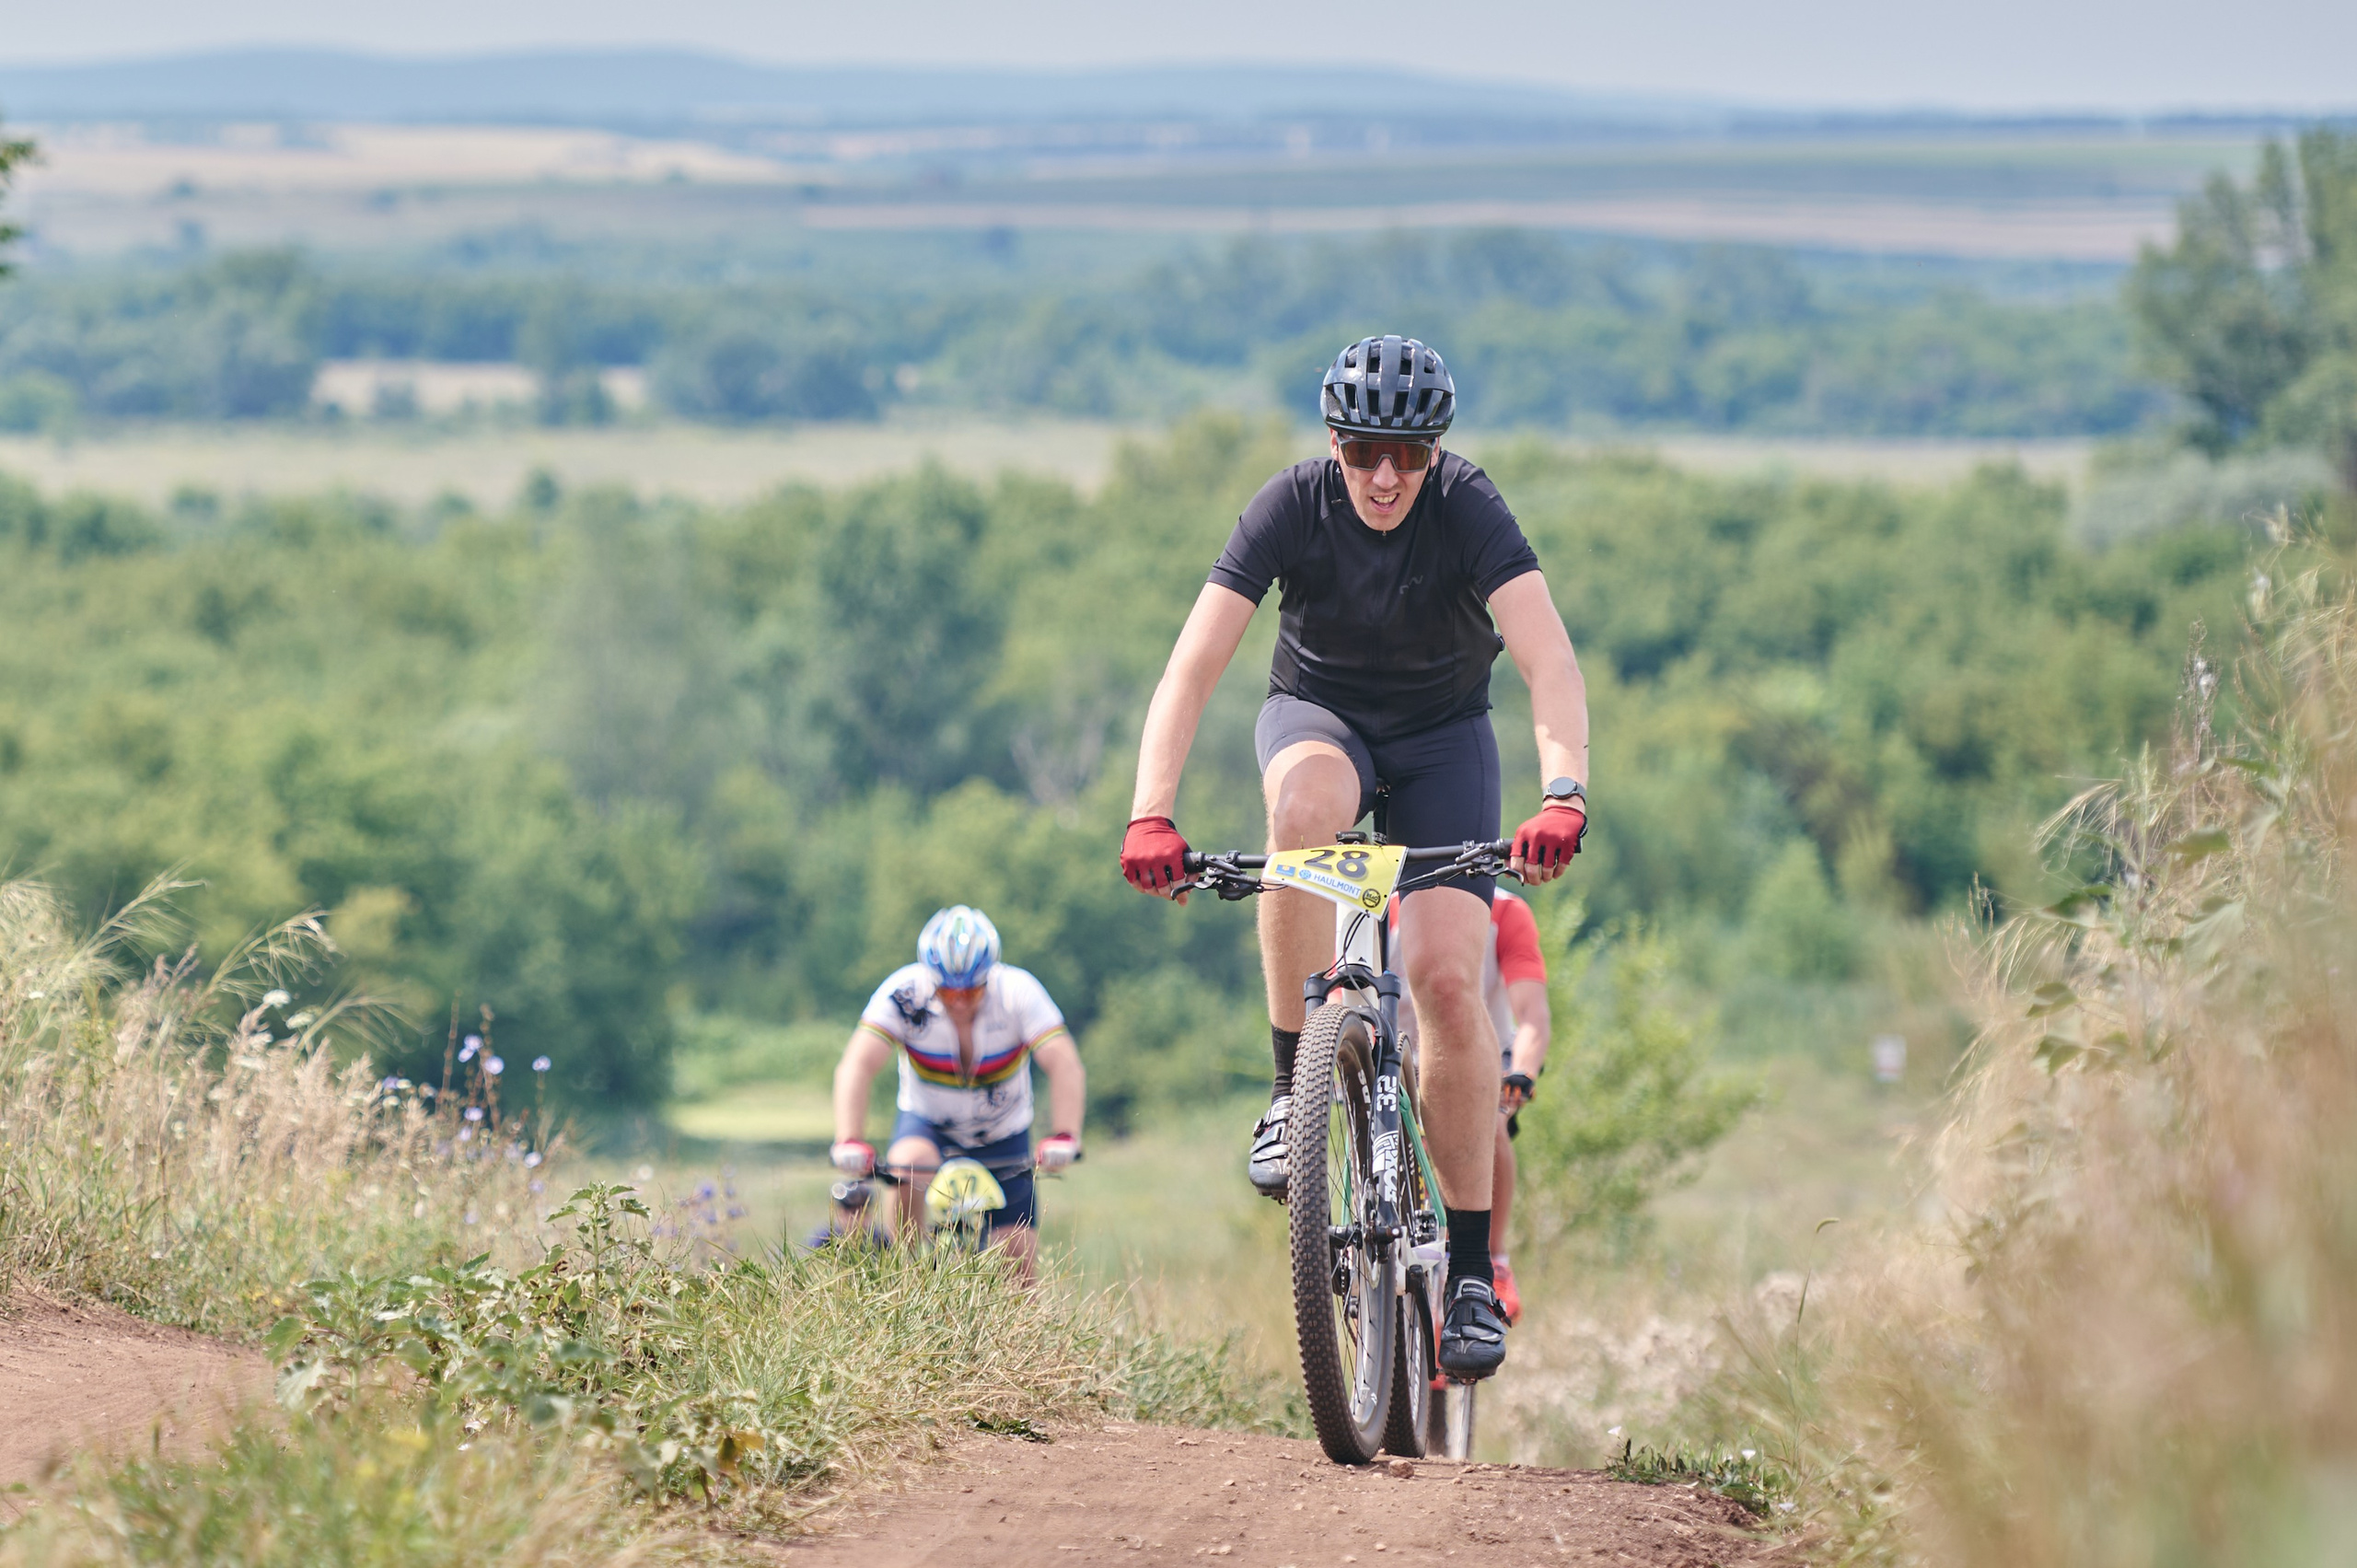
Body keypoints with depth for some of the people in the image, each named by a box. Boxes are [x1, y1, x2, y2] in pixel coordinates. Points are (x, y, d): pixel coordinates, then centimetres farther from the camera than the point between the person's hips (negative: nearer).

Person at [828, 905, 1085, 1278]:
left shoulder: (1019, 992, -26)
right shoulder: (904, 993, -27)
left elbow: (1064, 1065, -35)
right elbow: (856, 1066, -35)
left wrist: (1064, 1138, -51)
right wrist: (850, 1143, -50)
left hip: (1002, 1138, 0)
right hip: (927, 1123, 0)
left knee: (1018, 1271, -6)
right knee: (907, 1166, -34)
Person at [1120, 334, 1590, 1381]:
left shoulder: (1468, 510, -25)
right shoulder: (1292, 507, -23)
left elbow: (1551, 665, -36)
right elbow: (1193, 666, -30)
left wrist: (1563, 798, -54)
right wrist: (1151, 815, -44)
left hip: (1442, 735, 0)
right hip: (1319, 715, 0)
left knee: (1447, 977, -17)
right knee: (1307, 803, -38)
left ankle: (1470, 1270, -7)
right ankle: (1293, 1089, -27)